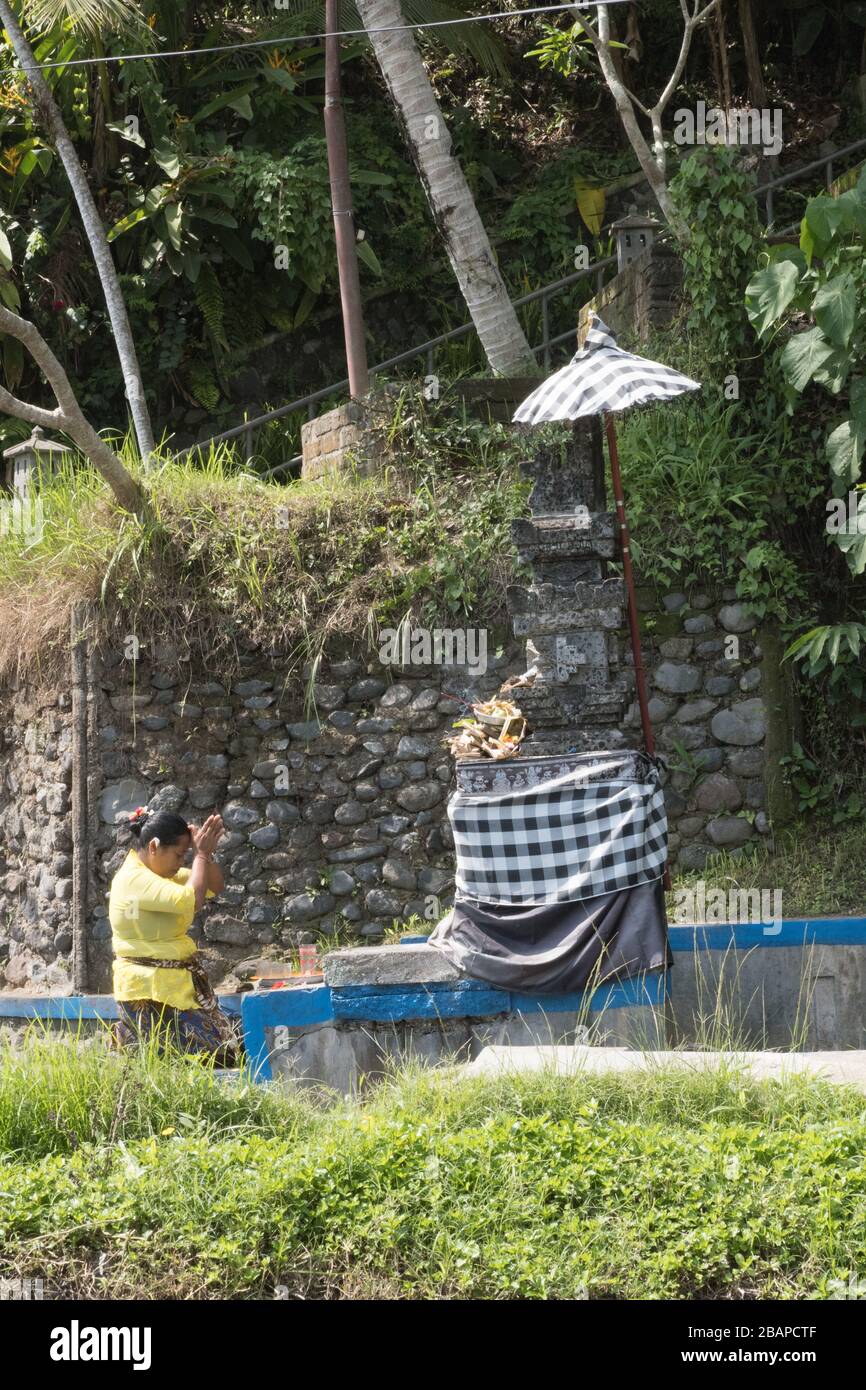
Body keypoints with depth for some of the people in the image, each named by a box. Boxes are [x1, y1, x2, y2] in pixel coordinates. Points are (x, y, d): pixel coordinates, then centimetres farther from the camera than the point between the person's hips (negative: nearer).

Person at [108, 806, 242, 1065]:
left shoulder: (160, 873, 14)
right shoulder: (134, 879, -16)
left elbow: (215, 886, 18)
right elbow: (191, 899, -26)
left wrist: (206, 853, 1)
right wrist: (201, 854, -14)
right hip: (150, 992, -10)